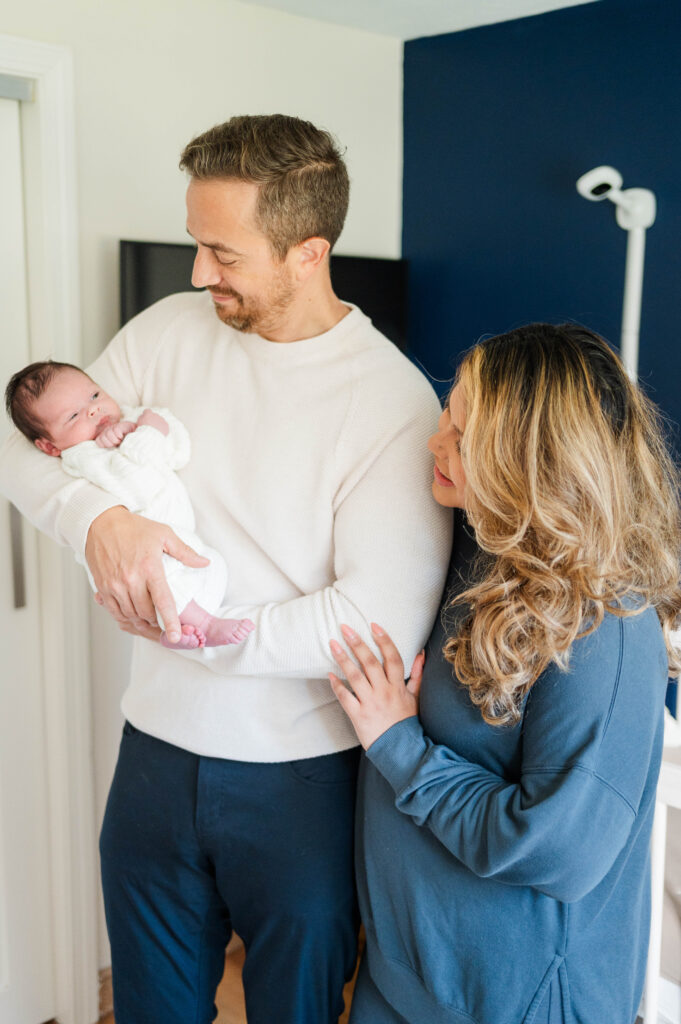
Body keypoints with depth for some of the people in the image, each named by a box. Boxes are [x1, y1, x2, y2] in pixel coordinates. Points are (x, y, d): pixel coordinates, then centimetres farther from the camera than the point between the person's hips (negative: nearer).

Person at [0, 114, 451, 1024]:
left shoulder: (395, 402, -17)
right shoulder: (171, 331, -2)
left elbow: (386, 624, -24)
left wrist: (201, 629, -19)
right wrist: (98, 518, -19)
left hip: (304, 776, -3)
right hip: (159, 748, 4)